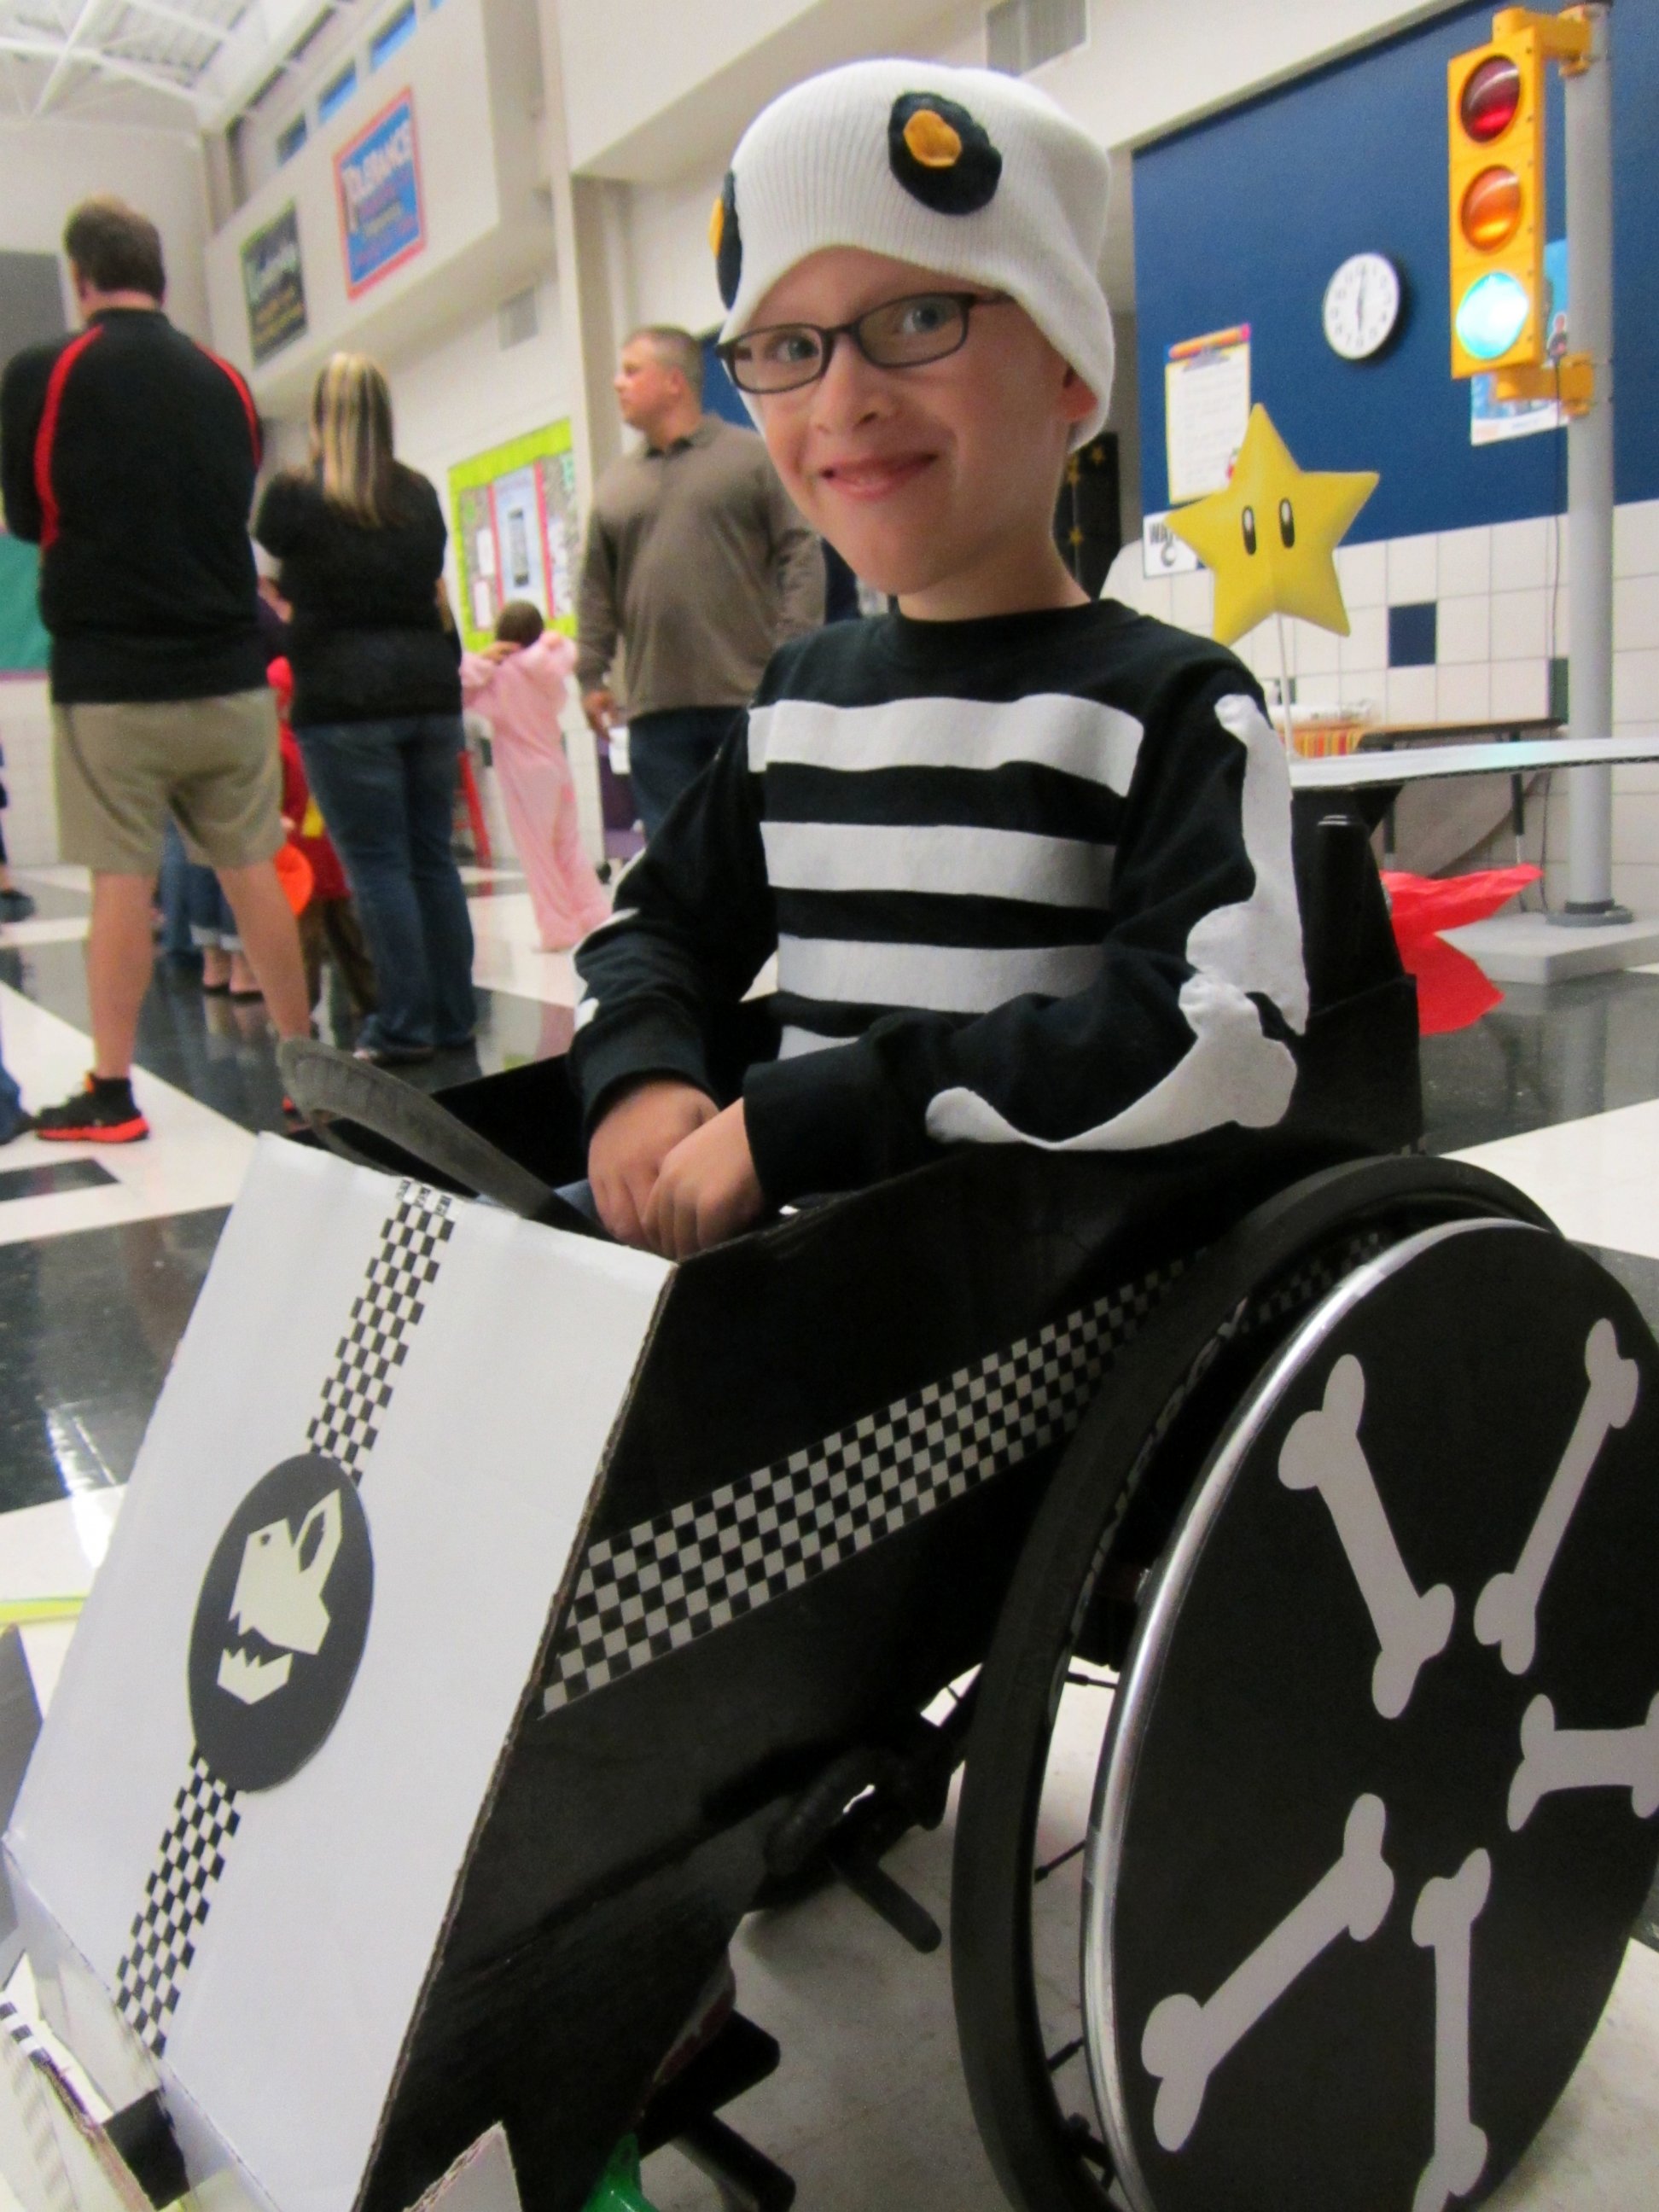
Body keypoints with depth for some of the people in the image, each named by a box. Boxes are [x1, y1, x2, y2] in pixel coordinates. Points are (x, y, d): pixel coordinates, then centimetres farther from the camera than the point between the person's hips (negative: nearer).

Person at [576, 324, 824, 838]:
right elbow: (596, 590, 17)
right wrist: (591, 676, 8)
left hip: (751, 693, -3)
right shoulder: (614, 484, 16)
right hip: (654, 706, 4)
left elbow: (800, 555, -1)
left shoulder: (752, 457, 5)